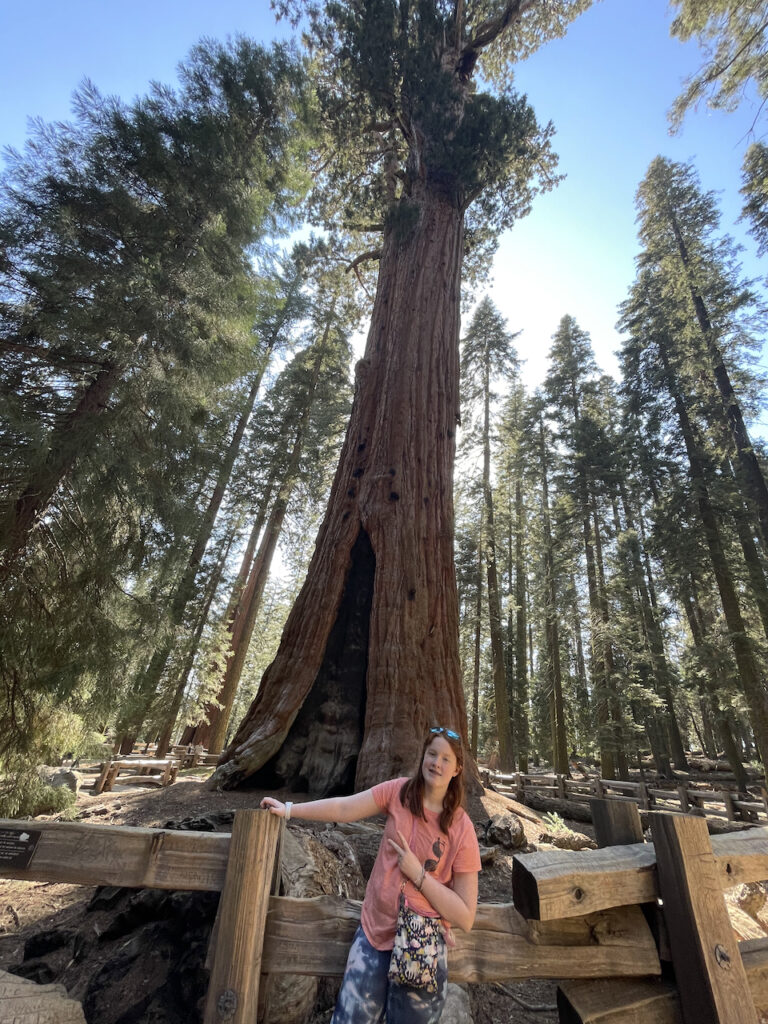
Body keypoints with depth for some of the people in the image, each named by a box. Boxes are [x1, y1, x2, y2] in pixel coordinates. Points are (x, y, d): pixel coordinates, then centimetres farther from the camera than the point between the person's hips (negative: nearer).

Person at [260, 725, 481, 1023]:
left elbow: (465, 918, -13)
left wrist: (418, 873, -21)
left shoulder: (461, 830, -15)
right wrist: (289, 810, -14)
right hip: (374, 932, 2)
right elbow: (344, 809, -10)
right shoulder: (399, 792, -10)